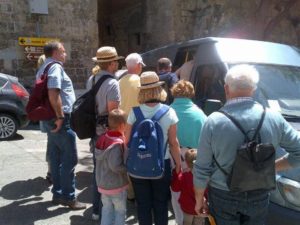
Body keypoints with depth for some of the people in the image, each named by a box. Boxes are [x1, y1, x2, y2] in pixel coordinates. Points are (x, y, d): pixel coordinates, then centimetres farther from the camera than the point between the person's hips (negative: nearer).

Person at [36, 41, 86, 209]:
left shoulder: (43, 69, 18)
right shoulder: (55, 67, -13)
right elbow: (53, 93, -26)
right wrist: (60, 116, -22)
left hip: (51, 119, 10)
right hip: (62, 120, -10)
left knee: (56, 158, 14)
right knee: (70, 158, -3)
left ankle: (58, 193, 24)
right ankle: (68, 197, 4)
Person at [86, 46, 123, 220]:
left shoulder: (91, 80, 7)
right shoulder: (112, 83, -18)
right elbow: (113, 113, -21)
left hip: (95, 131, 8)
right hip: (108, 132, -8)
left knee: (98, 170, 19)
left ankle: (97, 209, 32)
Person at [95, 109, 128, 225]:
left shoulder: (102, 138, -1)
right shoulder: (117, 143, -27)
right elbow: (115, 166, -29)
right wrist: (128, 167, -14)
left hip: (103, 183, 7)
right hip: (117, 185, -7)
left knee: (106, 209, 20)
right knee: (120, 211, 12)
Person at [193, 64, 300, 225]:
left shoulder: (214, 121, -17)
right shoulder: (274, 118, -10)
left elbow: (202, 170, -12)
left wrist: (199, 199, 2)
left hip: (222, 196, -2)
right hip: (259, 197, 2)